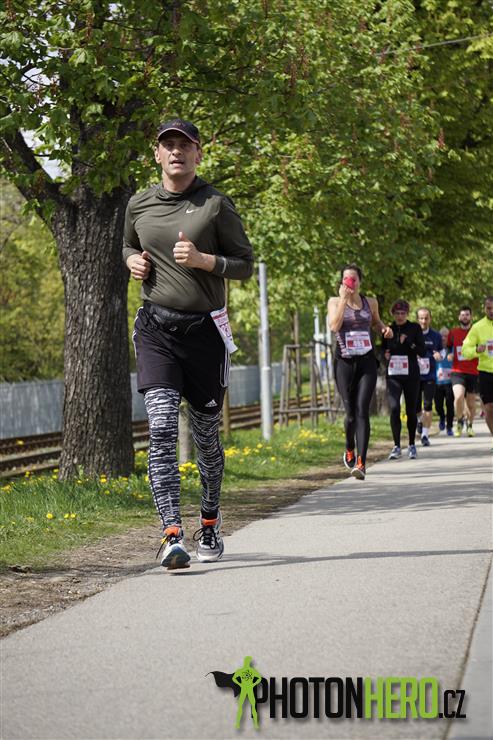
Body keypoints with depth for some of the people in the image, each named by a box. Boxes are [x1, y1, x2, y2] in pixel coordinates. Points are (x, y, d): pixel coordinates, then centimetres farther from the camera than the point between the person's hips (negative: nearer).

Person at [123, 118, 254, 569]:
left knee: (206, 434, 10)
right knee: (162, 429, -16)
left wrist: (202, 259, -15)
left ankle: (210, 522, 33)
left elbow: (245, 265, 1)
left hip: (204, 329, -1)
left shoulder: (216, 205, -2)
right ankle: (172, 535, -22)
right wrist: (133, 261, 3)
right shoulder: (139, 205, 8)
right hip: (156, 327, 1)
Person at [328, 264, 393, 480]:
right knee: (351, 412, -1)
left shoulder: (370, 303, 10)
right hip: (344, 363, -1)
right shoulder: (335, 302, 4)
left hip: (367, 362, 1)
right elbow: (334, 326, -14)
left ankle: (361, 463, -19)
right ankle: (349, 451, 30)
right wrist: (344, 299, -13)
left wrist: (385, 328, 8)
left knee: (362, 411, -12)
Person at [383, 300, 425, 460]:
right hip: (393, 375, 1)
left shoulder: (414, 328, 0)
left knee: (411, 410, 5)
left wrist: (408, 342, -17)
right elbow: (383, 349, 22)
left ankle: (412, 445, 20)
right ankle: (396, 446, -10)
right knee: (394, 408, -14)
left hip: (411, 375, -1)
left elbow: (423, 352, -5)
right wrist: (385, 354, 0)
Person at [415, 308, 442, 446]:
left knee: (428, 405, -9)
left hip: (429, 375, 0)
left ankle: (425, 434, -4)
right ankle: (422, 419, 36)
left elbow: (439, 351, 16)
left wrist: (438, 355, -7)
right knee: (416, 407, 3)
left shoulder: (435, 336, 4)